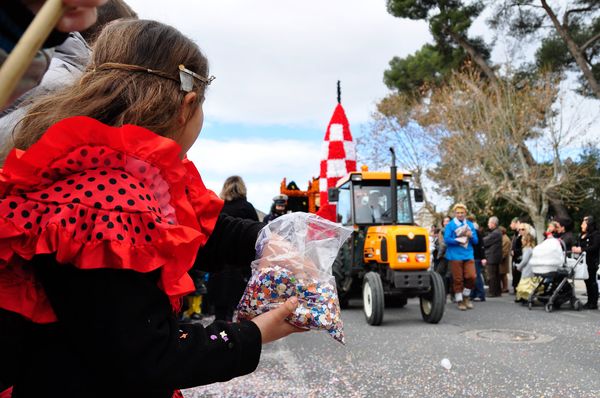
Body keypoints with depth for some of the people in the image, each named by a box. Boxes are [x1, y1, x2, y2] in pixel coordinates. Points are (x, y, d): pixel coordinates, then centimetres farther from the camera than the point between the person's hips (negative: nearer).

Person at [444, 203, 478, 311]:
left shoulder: (470, 224, 12)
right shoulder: (450, 225, 0)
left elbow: (476, 241, 13)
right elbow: (446, 239, -8)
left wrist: (471, 236, -8)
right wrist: (458, 241, -18)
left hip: (468, 255, 3)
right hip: (455, 256, -3)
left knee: (471, 277, -5)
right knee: (458, 279, 0)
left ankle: (466, 297, 18)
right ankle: (459, 301, 14)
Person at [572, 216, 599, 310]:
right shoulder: (582, 235, 19)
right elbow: (579, 245, 21)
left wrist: (582, 249, -24)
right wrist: (575, 248, 0)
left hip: (591, 262, -8)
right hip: (583, 261, 8)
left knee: (592, 281, -3)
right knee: (587, 281, 10)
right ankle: (590, 302, 17)